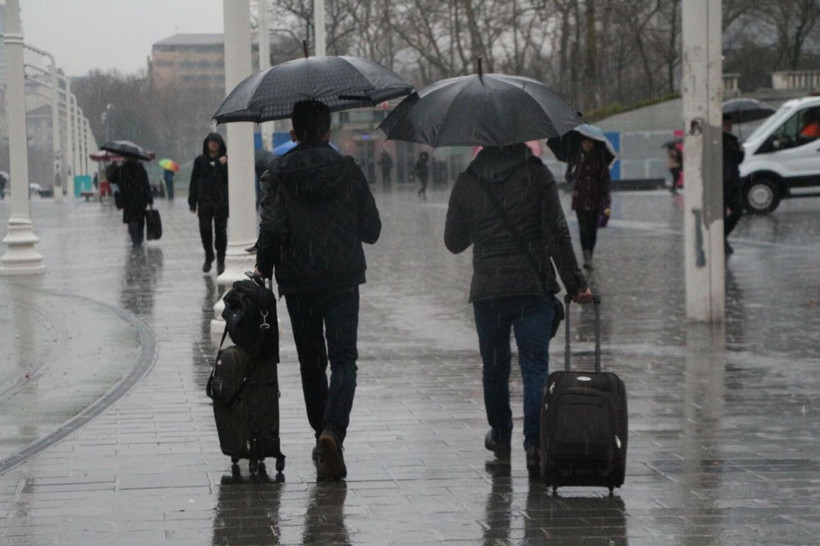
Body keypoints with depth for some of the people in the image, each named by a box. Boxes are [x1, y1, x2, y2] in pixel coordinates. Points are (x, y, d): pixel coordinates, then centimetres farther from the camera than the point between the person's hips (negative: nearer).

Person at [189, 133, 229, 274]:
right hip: (205, 201, 1)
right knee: (205, 229, -1)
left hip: (221, 201, -1)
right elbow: (194, 182, 7)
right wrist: (192, 202, 3)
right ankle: (208, 256, 19)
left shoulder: (225, 160, 3)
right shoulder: (200, 161, 6)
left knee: (220, 230, 0)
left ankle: (220, 260, 9)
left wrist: (224, 165, -18)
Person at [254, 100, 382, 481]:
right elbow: (372, 230, 3)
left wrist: (263, 267, 0)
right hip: (343, 278, 0)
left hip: (297, 281, 0)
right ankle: (333, 430, -22)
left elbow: (271, 227, -15)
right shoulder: (349, 171, -1)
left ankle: (322, 435, 21)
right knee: (343, 360, 0)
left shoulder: (279, 174, -5)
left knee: (311, 362, 14)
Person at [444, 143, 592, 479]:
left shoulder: (467, 181, 4)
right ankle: (535, 442, -14)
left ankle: (500, 436, 30)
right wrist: (575, 284, -2)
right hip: (534, 288, -2)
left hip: (487, 290, 2)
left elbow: (453, 242, 12)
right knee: (535, 366, -2)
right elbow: (558, 235, -7)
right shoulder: (536, 174, -3)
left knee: (494, 366, 17)